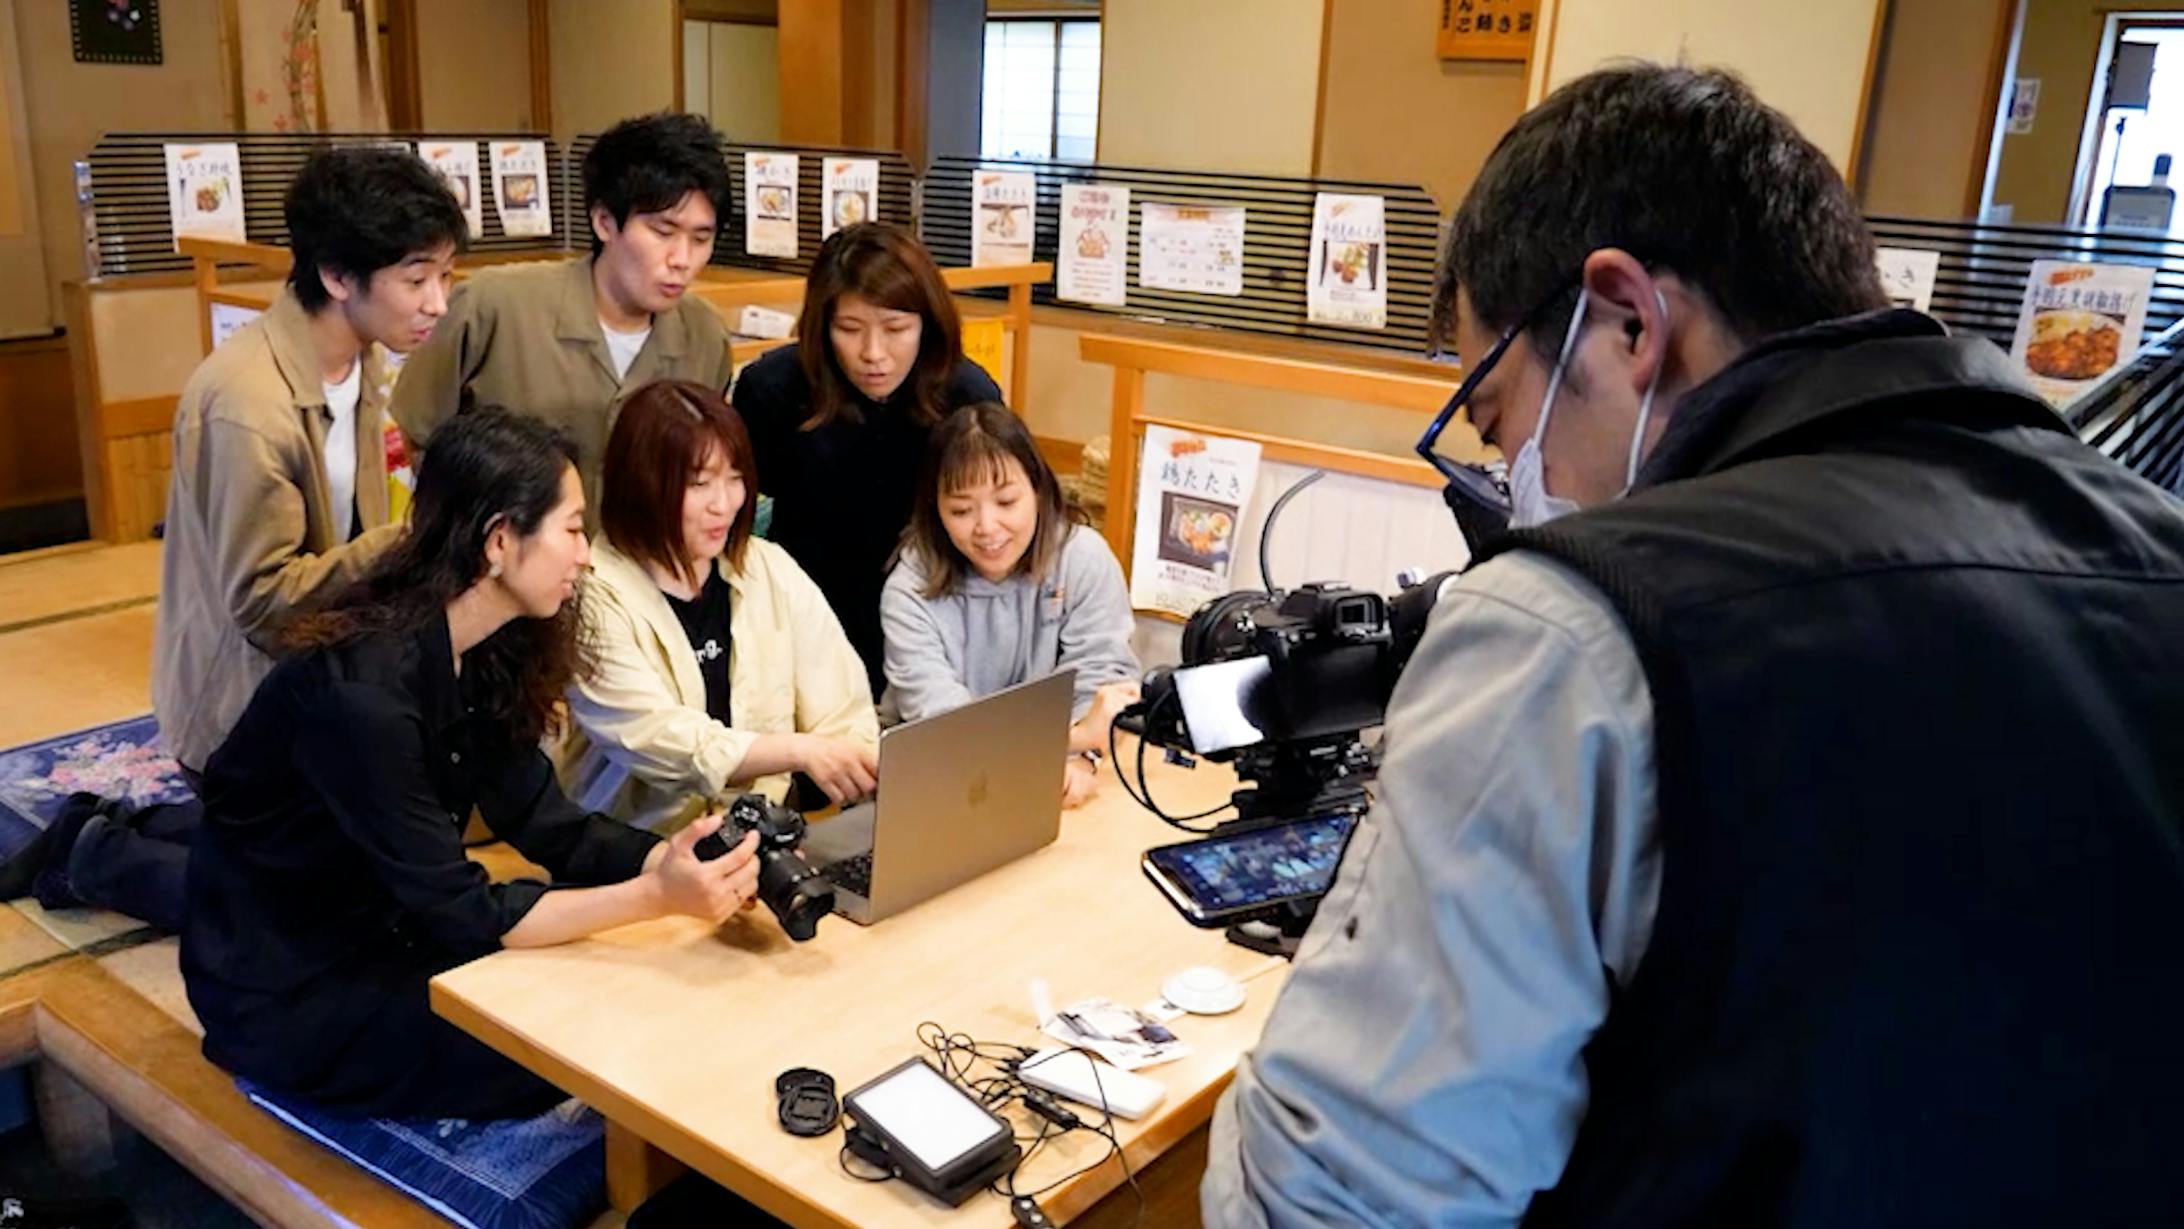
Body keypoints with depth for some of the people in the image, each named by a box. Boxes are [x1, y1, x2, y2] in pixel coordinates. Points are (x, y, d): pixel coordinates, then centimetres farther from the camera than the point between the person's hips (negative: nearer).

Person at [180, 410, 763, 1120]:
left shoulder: (485, 653, -5)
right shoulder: (362, 690, -31)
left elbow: (546, 826, -6)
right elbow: (459, 913, -30)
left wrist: (678, 862, -23)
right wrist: (656, 896, -37)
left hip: (385, 931, 8)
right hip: (283, 988, -8)